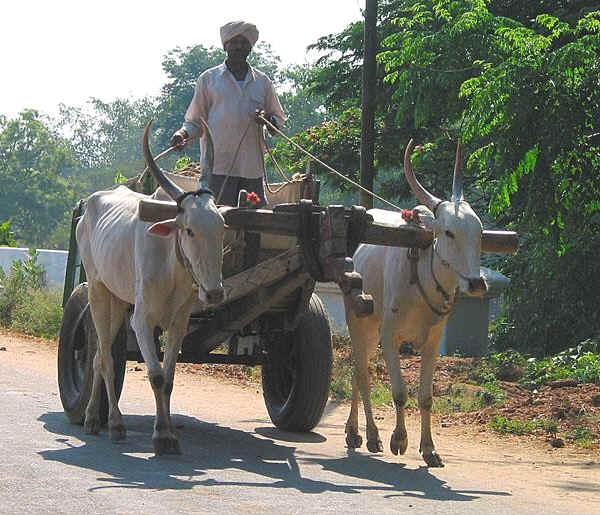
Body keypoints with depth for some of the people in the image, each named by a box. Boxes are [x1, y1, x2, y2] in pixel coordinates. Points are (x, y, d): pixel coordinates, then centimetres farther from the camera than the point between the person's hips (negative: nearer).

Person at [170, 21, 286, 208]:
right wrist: (183, 134, -8)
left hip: (253, 169, 3)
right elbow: (196, 122, 13)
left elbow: (279, 120, 22)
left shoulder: (262, 82, 15)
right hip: (218, 168, -3)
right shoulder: (208, 79, 9)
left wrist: (267, 119, -1)